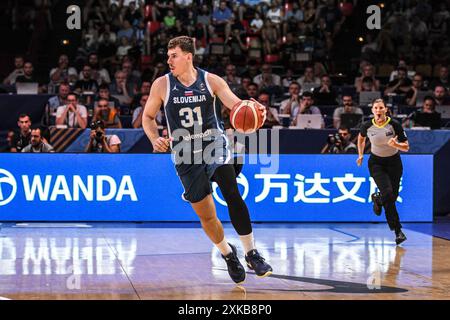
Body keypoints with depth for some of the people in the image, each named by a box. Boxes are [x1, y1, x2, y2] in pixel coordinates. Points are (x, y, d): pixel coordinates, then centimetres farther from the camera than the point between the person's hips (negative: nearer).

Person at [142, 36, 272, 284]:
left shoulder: (211, 81, -4)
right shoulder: (162, 85, -3)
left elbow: (235, 103, -12)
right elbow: (148, 117, 7)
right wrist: (155, 139, -12)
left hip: (215, 145, -1)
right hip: (186, 156, 1)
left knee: (232, 194, -24)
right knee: (206, 216, 3)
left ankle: (251, 253, -14)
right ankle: (227, 254, 30)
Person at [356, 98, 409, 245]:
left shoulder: (395, 125, -16)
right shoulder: (367, 126, -12)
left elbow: (406, 147, -13)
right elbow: (361, 138, 13)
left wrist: (395, 144, -32)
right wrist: (360, 155, 9)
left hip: (394, 162, 1)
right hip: (376, 163, -1)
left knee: (393, 196, 3)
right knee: (387, 193, -20)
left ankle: (377, 199, 40)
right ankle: (397, 230, -9)